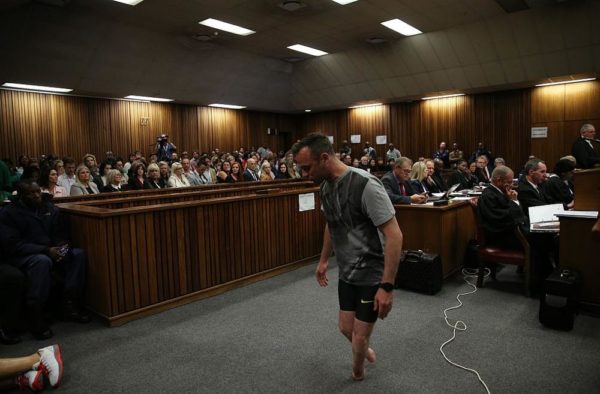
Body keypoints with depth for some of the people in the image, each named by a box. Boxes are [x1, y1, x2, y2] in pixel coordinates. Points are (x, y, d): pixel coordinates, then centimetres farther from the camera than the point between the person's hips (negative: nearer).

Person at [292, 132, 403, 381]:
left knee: (360, 336, 6)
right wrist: (323, 260, 21)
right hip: (347, 273, 7)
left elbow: (394, 235, -26)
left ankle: (357, 374, 37)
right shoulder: (325, 186, -2)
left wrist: (387, 286, -27)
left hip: (372, 275, -6)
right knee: (346, 328, 18)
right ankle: (364, 351, 50)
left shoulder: (365, 185, -27)